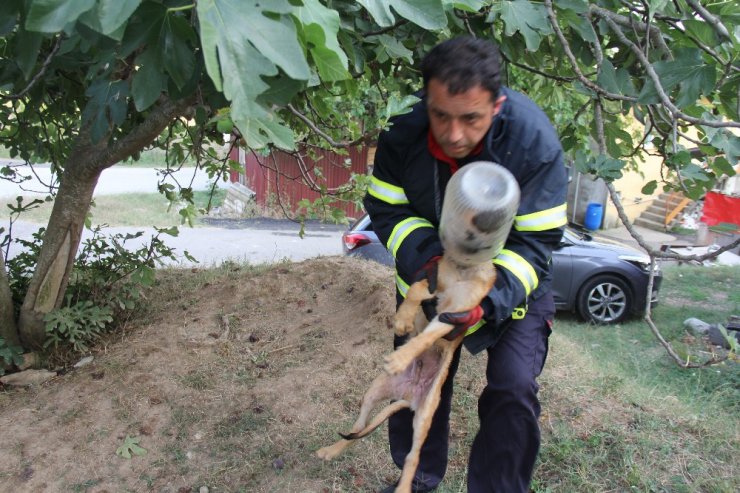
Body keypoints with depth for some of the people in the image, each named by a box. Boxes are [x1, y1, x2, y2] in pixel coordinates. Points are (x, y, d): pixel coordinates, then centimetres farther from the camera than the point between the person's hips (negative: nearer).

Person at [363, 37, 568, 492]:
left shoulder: (534, 140, -32)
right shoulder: (403, 131, -25)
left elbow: (535, 244, -28)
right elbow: (386, 209, -14)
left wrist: (487, 300, -43)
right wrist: (427, 255, -33)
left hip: (512, 282, -2)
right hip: (428, 276, 3)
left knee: (513, 389, -17)